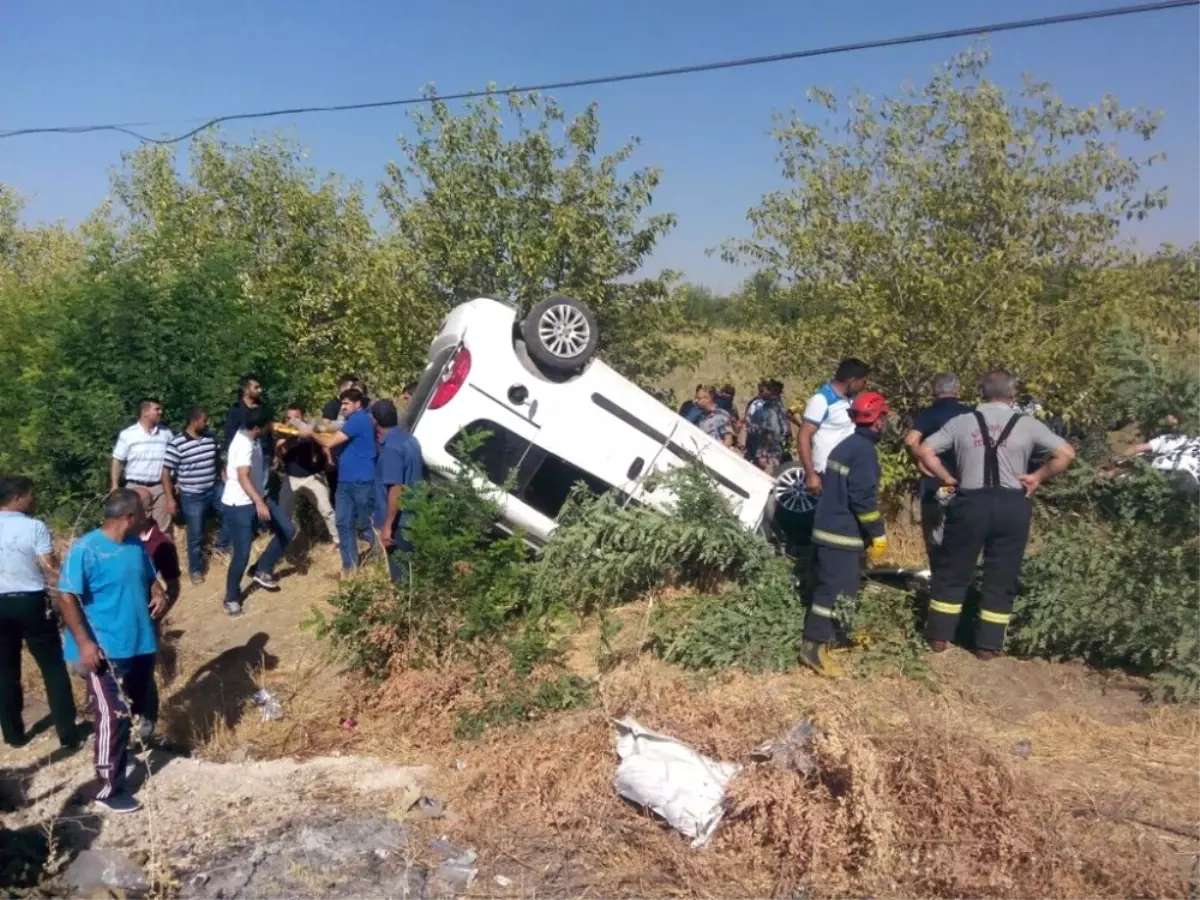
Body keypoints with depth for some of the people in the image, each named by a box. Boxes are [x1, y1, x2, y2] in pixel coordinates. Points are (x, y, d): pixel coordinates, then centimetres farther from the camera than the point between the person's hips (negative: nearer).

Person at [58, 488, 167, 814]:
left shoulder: (136, 544, 4)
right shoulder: (85, 549, -18)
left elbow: (149, 576, 20)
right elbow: (68, 598, -18)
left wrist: (159, 594, -2)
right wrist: (84, 642, -23)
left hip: (142, 643, 7)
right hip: (105, 649, -7)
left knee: (145, 704, 21)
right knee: (113, 717, -3)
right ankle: (109, 789, 8)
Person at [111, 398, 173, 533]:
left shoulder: (166, 433, 4)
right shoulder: (127, 435, -4)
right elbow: (118, 461, 1)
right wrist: (114, 486, -3)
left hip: (160, 488, 2)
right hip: (136, 488, -2)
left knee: (164, 527, 8)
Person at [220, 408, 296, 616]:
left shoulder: (250, 437, 3)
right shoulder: (244, 444, -24)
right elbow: (243, 477, -32)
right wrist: (259, 503, -41)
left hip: (257, 497, 9)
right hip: (239, 504, -9)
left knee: (287, 530, 6)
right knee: (242, 554, -4)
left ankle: (262, 570, 19)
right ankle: (232, 598, 14)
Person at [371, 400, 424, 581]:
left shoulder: (391, 447, -21)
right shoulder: (408, 438, 6)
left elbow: (396, 489, -25)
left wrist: (387, 526, -21)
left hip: (399, 522, -9)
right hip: (411, 517, 9)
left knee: (400, 573, 1)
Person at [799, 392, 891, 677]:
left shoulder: (847, 445, 15)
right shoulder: (864, 450, -17)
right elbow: (863, 498, -22)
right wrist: (878, 534, -14)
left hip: (833, 527, 10)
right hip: (843, 532, -10)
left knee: (847, 585, 21)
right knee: (834, 589, -8)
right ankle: (813, 646, -6)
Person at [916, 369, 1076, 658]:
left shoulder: (962, 422, 3)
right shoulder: (1028, 425, 2)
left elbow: (924, 450, -1)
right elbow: (1066, 453, -2)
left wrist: (948, 478, 6)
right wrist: (1038, 476, 6)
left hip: (970, 503, 0)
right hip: (1012, 505, 0)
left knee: (953, 571, 13)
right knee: (1002, 577, 11)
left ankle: (939, 636, 18)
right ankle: (988, 644, 16)